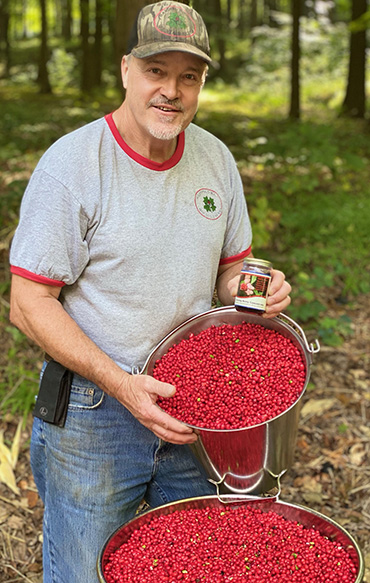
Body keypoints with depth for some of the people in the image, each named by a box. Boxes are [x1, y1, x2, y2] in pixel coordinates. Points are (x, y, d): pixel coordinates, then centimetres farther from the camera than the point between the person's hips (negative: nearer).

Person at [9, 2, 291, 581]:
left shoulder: (216, 159, 3)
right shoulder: (72, 164, -15)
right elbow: (29, 304, -15)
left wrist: (258, 288, -9)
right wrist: (121, 384, -24)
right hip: (93, 413, -4)